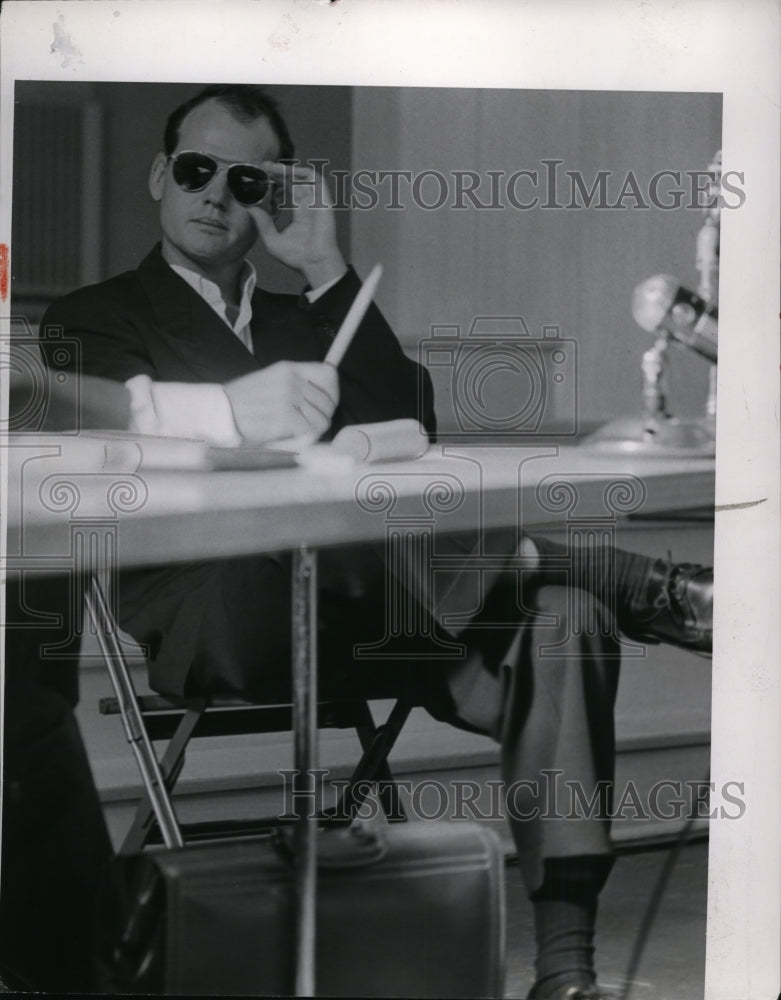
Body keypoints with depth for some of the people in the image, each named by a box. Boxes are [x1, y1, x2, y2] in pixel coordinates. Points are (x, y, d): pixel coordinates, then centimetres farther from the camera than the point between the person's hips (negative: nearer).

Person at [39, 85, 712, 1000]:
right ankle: (633, 580, -26)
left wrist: (328, 273, 5)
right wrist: (238, 410, -27)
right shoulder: (98, 317, 17)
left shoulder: (303, 321, 30)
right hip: (221, 610, -5)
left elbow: (404, 428, 11)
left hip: (358, 610, 5)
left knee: (560, 616, -20)